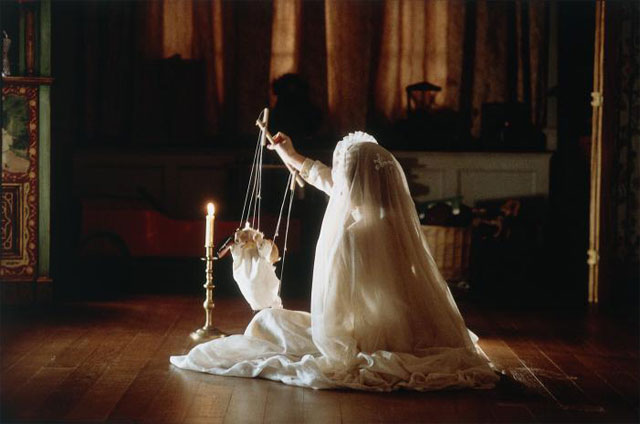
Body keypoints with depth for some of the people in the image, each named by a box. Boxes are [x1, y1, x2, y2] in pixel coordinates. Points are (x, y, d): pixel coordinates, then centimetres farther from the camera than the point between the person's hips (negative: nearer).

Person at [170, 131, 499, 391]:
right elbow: (329, 183, 13)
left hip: (371, 342, -7)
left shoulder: (349, 236, -28)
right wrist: (292, 157, 26)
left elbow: (329, 317, -25)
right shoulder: (395, 219, -5)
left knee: (266, 321, 10)